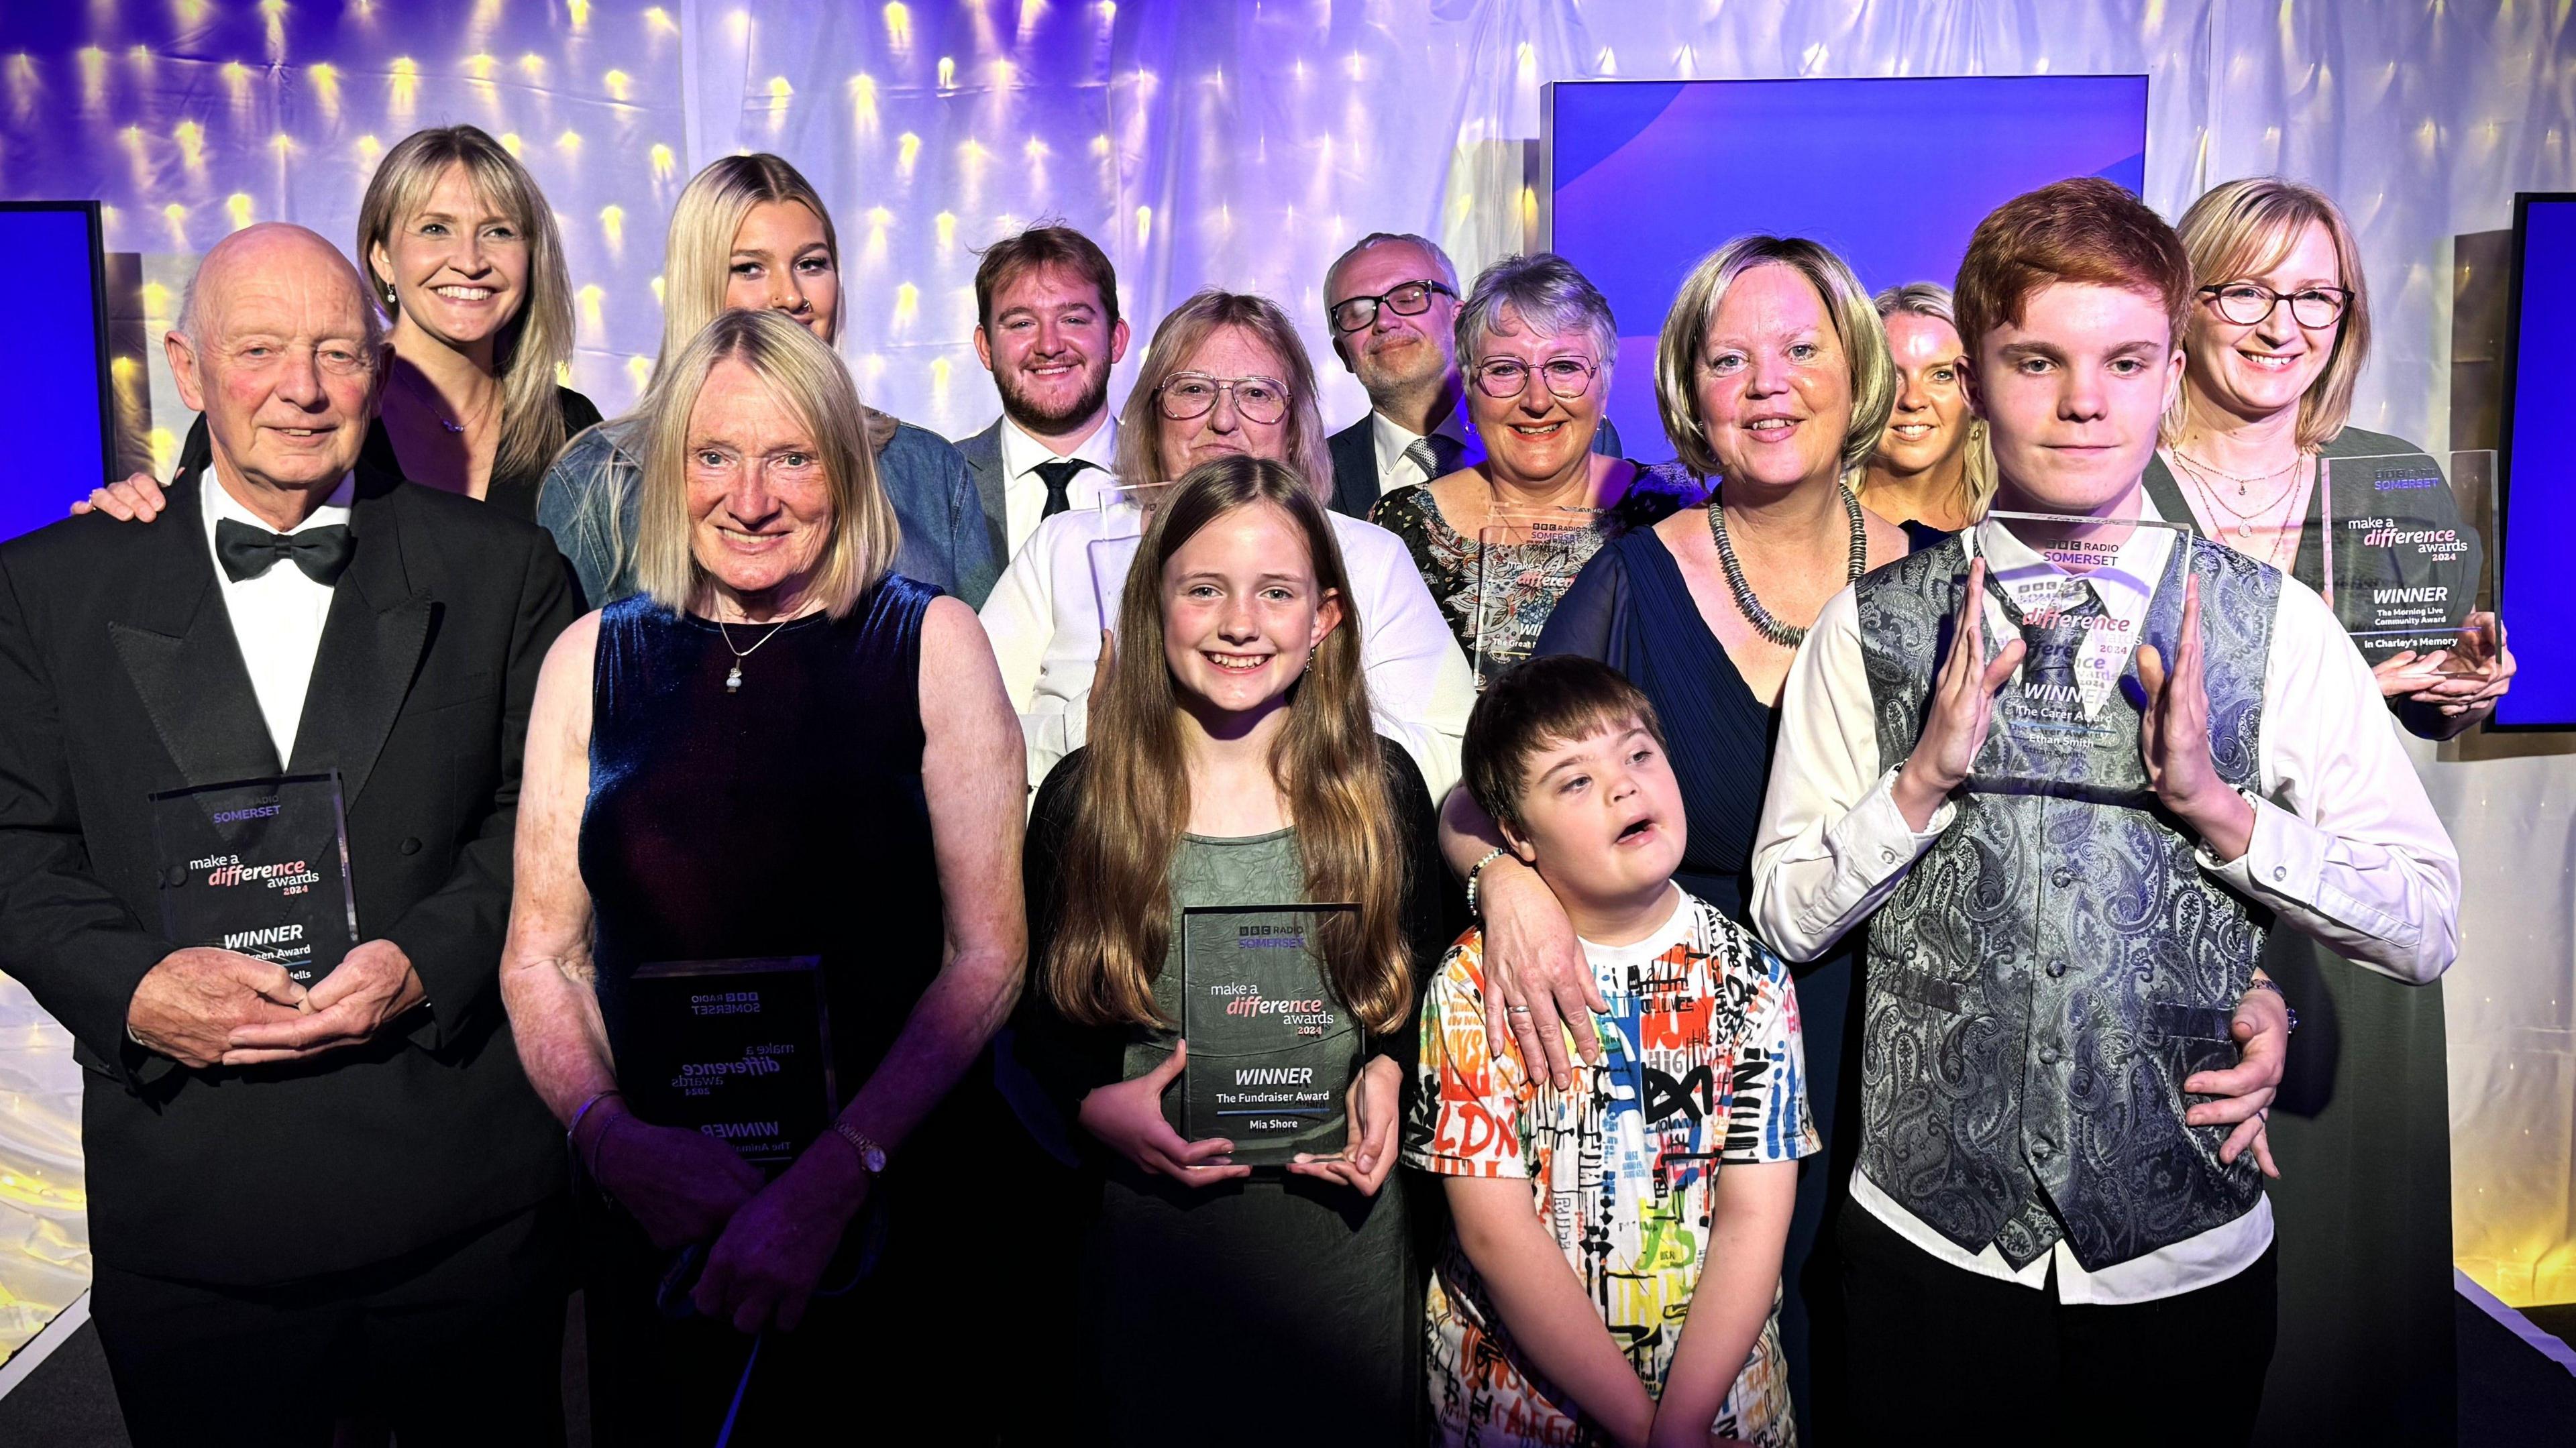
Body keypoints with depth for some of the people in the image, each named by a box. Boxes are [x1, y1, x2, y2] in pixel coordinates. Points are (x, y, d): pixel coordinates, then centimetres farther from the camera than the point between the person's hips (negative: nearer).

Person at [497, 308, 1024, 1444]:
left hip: (892, 1211, -2)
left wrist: (834, 1176, -16)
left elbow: (986, 953, -8)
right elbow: (540, 956, 5)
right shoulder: (595, 658, 3)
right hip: (658, 1219, 2)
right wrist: (609, 1134, -13)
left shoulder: (929, 643, -4)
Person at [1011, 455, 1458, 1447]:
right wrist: (1097, 1106, -12)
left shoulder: (1381, 787, -1)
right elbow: (1041, 1015, 5)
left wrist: (1389, 1075, -9)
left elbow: (1424, 987, 9)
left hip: (1342, 1220, 1)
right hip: (1146, 1224, 0)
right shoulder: (1082, 799, -3)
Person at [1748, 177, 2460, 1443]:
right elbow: (1786, 913, -4)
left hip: (2190, 1255, 1)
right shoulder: (1868, 628, -5)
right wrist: (1924, 778, -19)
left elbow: (2428, 928, -4)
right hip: (1928, 1241, 0)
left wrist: (2218, 807, -19)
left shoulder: (2278, 627, -4)